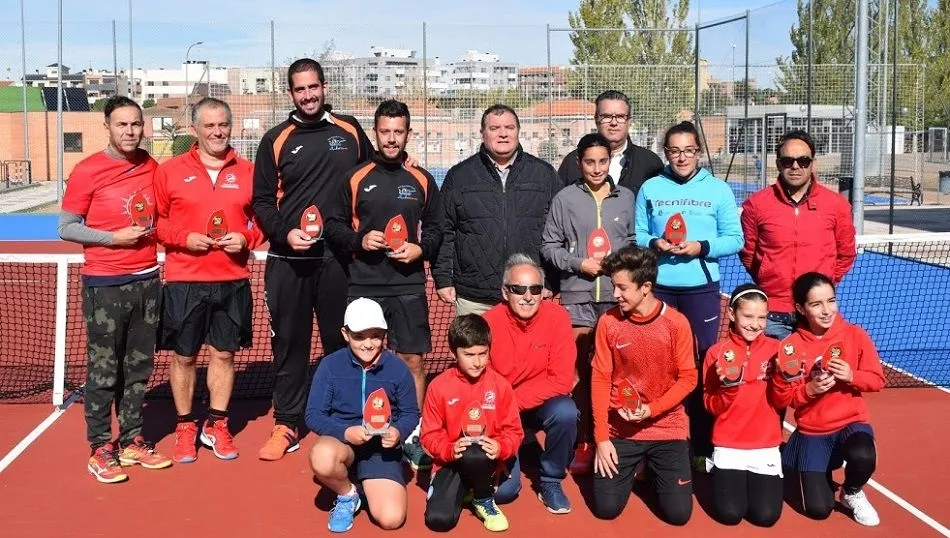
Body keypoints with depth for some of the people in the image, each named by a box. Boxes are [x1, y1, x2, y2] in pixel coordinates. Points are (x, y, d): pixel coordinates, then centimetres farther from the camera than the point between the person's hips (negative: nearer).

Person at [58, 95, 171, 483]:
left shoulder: (152, 167, 7)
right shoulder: (87, 171, -8)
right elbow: (66, 228, -6)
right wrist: (115, 237, -15)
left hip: (147, 280, 5)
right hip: (105, 285, -5)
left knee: (139, 366, 12)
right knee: (103, 370, 1)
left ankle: (131, 441, 23)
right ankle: (100, 450, 12)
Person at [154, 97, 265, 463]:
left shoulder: (247, 171, 5)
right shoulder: (170, 171, 0)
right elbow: (154, 220, 3)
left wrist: (246, 237, -8)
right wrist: (184, 238, -12)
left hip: (233, 281, 2)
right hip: (183, 281, -1)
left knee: (224, 353, 10)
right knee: (183, 356, 7)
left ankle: (217, 425, 25)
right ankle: (185, 427, 23)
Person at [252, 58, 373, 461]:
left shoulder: (349, 131, 7)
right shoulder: (276, 140, 4)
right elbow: (262, 200, 4)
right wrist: (284, 233, -12)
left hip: (338, 257, 1)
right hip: (288, 260, 0)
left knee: (341, 340, 7)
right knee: (289, 343, 4)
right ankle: (286, 426, 13)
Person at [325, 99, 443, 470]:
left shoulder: (422, 181, 7)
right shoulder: (356, 179, 5)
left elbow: (435, 228, 14)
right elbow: (333, 226, 8)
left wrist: (420, 248, -5)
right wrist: (358, 240, -9)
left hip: (409, 286, 0)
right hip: (364, 286, 0)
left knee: (413, 359, -1)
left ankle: (413, 434, 10)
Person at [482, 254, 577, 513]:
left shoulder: (557, 317, -17)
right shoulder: (489, 322, -18)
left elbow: (561, 380, -20)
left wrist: (514, 401, -26)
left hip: (542, 404, 1)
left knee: (566, 412, -33)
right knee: (503, 489, -12)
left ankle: (550, 481, -6)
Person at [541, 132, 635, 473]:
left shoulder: (626, 198, 9)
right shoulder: (565, 199, 2)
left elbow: (635, 242, 10)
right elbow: (549, 246, 2)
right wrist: (579, 263, -10)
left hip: (617, 296, 1)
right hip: (577, 295, -1)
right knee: (580, 369, 3)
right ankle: (582, 441, 11)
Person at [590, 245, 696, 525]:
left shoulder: (676, 323, -12)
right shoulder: (608, 322, -8)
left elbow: (688, 377, -6)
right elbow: (600, 379, -5)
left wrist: (652, 409, -20)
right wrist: (601, 438, -8)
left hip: (667, 427, -1)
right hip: (619, 429, 1)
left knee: (678, 513, -5)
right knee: (606, 508, -5)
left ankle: (653, 468, 27)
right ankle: (633, 467, 28)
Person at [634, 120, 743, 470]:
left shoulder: (719, 190, 3)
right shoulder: (650, 188, 7)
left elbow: (734, 239, -1)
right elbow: (636, 234, 5)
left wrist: (702, 247, -16)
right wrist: (653, 243, -15)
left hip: (701, 287, -1)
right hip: (657, 286, 1)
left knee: (702, 360, 4)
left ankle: (703, 446, 14)